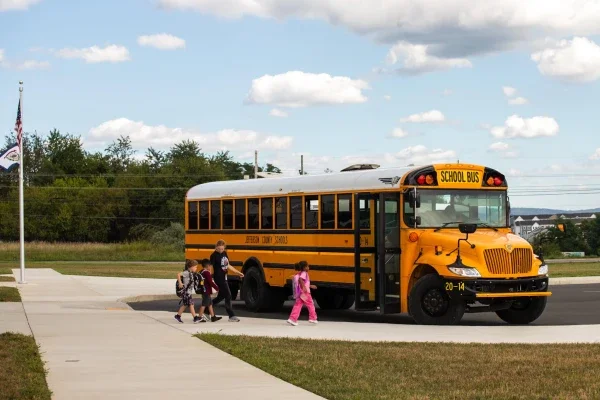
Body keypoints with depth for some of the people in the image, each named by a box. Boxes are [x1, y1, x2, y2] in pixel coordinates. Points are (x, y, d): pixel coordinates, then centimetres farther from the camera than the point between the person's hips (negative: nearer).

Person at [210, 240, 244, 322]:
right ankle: (231, 316, 0)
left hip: (224, 278, 9)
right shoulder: (214, 255, -13)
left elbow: (228, 266, 19)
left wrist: (238, 272, 18)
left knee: (221, 296, 17)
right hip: (219, 278, -9)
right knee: (228, 295, -6)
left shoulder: (224, 253, 10)